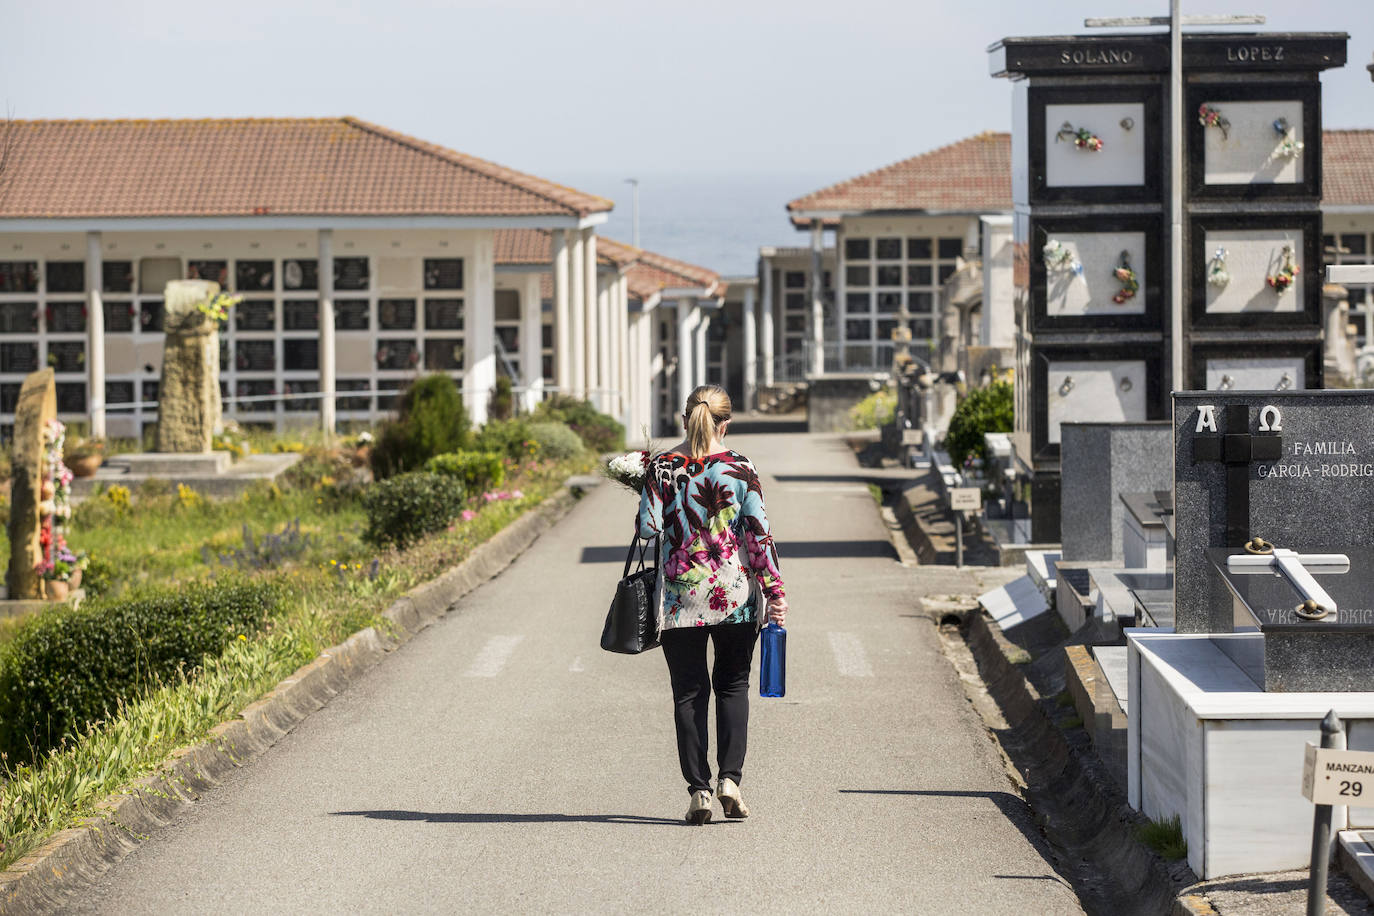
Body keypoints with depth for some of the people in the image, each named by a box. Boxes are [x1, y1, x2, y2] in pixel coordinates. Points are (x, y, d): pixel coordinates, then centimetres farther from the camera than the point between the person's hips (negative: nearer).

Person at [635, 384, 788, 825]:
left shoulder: (662, 467, -3)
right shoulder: (741, 469, -4)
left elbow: (648, 527, -7)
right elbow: (759, 535, -5)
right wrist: (774, 591, 1)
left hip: (680, 594, 0)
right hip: (736, 593, 0)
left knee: (688, 691, 6)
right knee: (733, 686, 12)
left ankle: (699, 788, 1)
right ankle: (730, 778, -1)